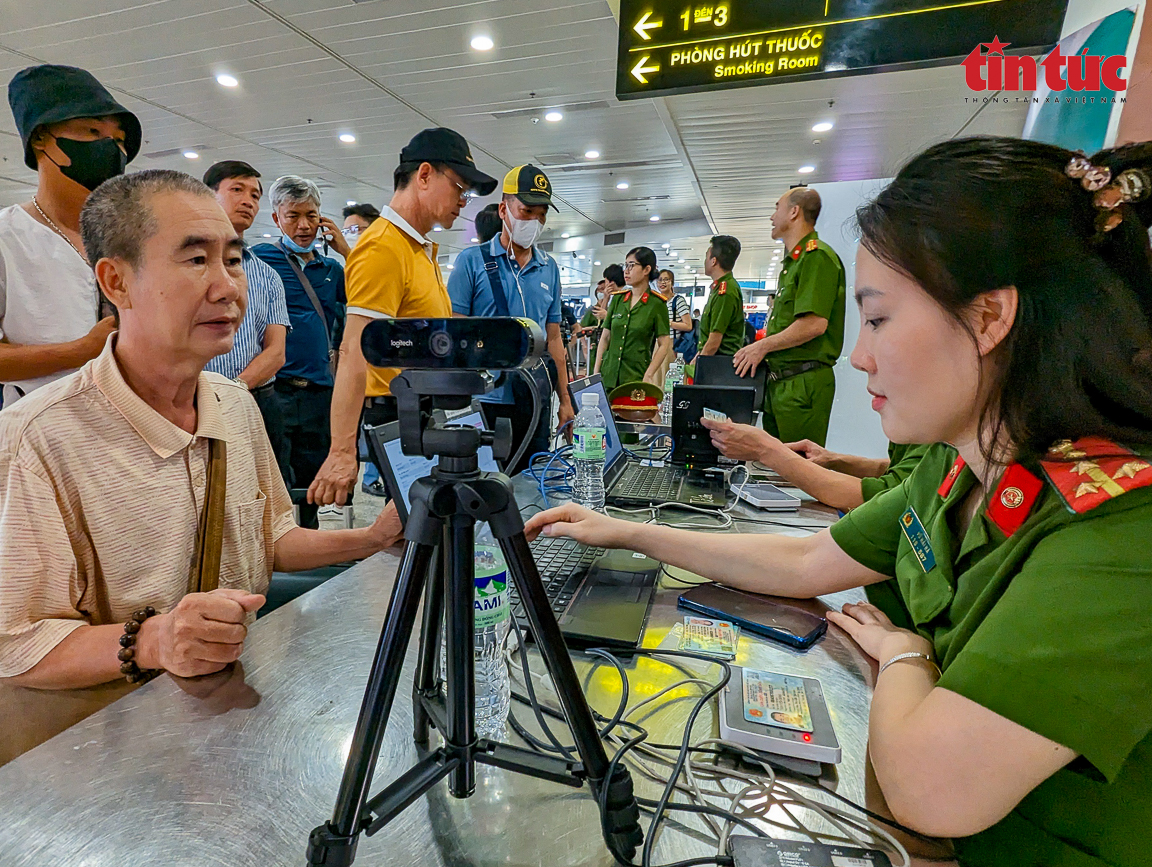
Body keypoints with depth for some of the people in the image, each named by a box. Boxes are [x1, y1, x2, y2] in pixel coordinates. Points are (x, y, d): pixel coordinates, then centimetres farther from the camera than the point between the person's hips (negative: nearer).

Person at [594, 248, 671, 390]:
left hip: (636, 376, -4)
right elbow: (605, 338, 11)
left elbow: (663, 345, -4)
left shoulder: (657, 304, -3)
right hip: (608, 374, 4)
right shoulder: (617, 299, 10)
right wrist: (596, 372, 6)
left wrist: (648, 376, -12)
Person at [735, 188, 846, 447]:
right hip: (780, 381, 10)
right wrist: (758, 351, 12)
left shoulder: (817, 255, -11)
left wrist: (763, 346, -12)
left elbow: (814, 324, -22)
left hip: (803, 382, -10)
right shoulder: (792, 260, 22)